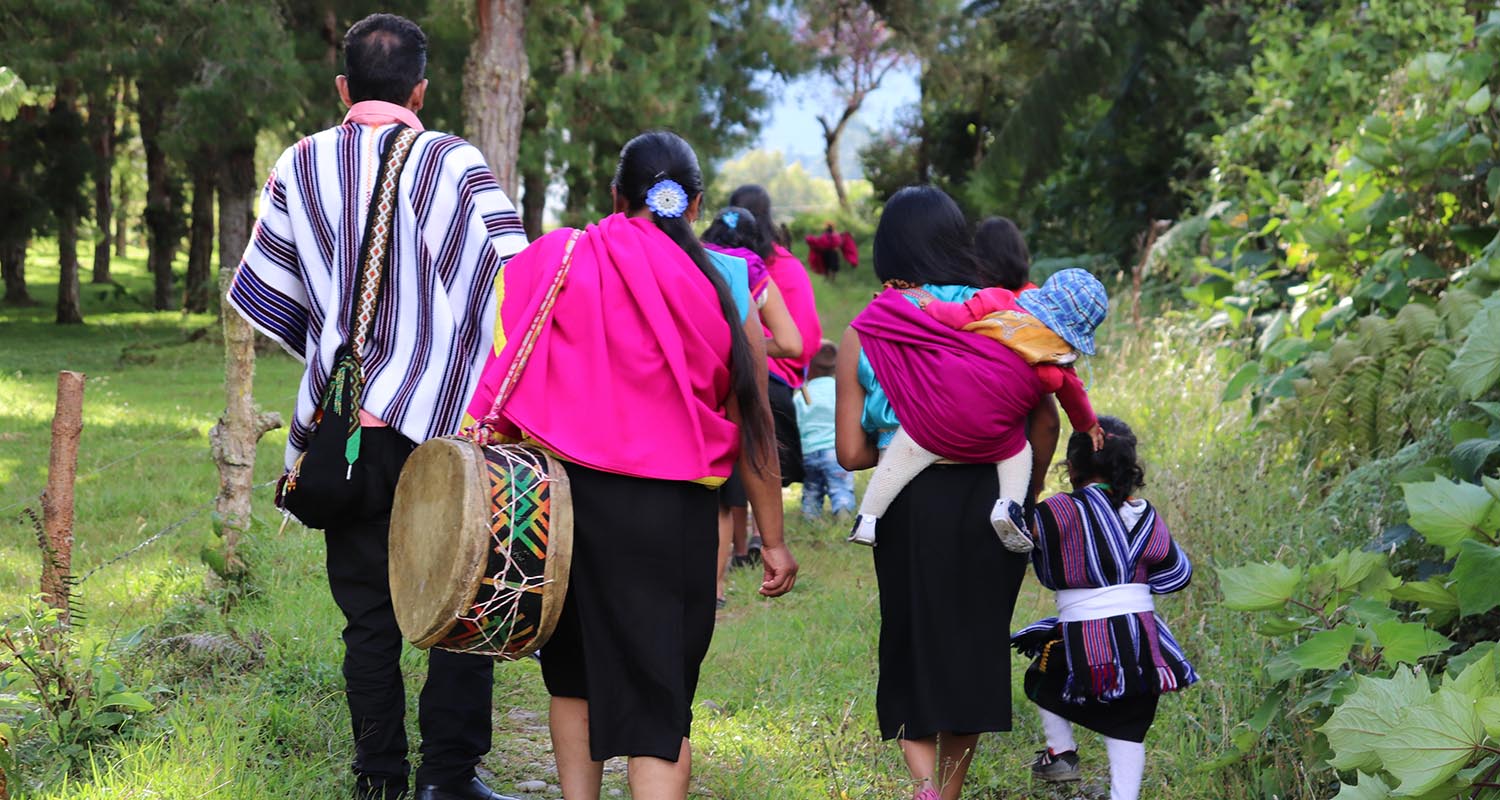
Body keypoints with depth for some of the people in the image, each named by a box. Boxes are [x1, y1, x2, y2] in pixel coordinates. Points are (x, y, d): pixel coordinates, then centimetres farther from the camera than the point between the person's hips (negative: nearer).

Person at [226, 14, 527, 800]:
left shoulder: (300, 167, 4)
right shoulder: (455, 164, -5)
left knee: (369, 617, 10)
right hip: (438, 420, -3)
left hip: (341, 426, 3)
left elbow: (259, 294, 8)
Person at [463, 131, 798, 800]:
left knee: (576, 673, 22)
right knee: (659, 700, 1)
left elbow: (508, 385, -5)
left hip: (569, 493, 1)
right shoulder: (726, 285, 1)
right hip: (673, 513, -1)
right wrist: (773, 539, 7)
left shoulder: (562, 262, 1)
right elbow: (753, 425, 1)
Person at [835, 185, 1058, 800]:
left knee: (913, 641, 14)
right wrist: (1027, 485, 14)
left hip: (910, 507, -1)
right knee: (976, 642, 17)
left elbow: (850, 452, -7)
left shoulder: (863, 335, -5)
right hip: (992, 503, 1)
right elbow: (1046, 422, -2)